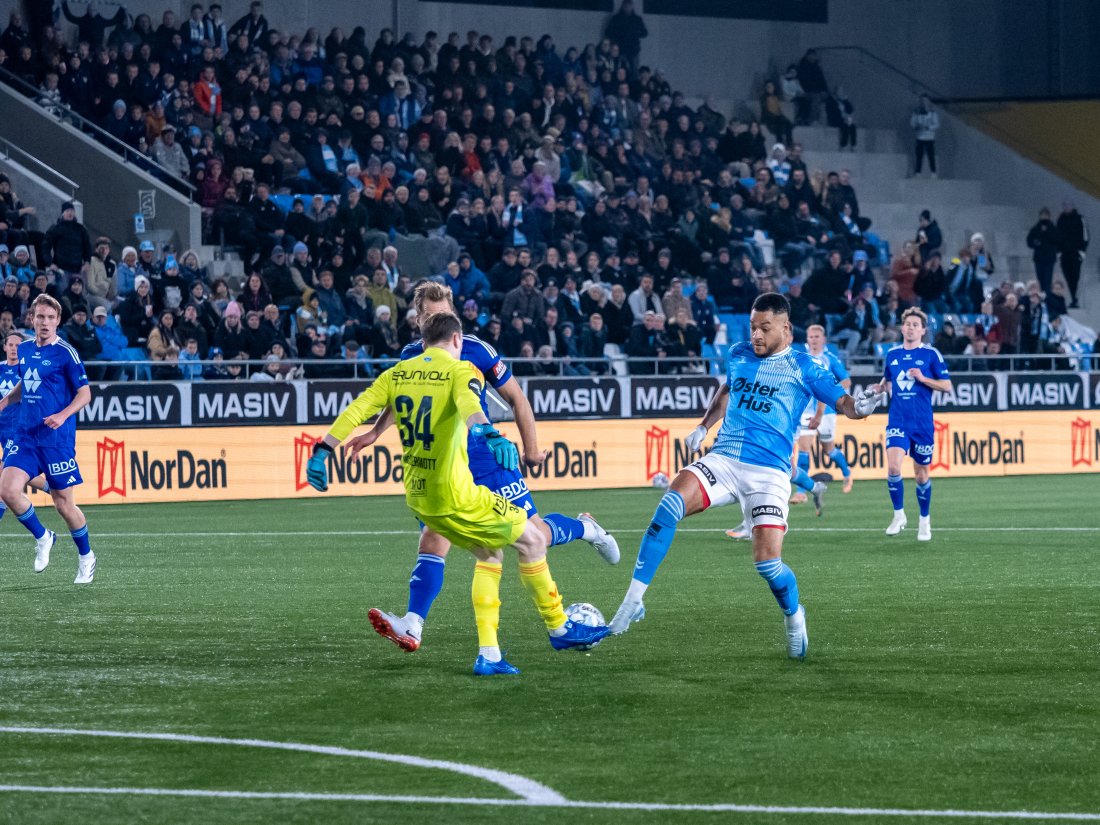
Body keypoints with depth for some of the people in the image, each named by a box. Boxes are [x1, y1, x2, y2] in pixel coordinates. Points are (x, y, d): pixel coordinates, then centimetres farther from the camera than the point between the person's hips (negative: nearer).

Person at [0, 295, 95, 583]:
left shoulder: (65, 353, -8)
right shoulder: (24, 349, 10)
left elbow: (85, 393, -7)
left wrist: (63, 415, -23)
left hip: (57, 439, -5)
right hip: (26, 437, 5)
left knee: (63, 503, 1)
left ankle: (86, 557, 23)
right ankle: (42, 538, 12)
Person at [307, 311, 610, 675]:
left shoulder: (396, 374, 9)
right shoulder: (460, 370, -8)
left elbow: (356, 410, 0)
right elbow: (469, 403, -30)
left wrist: (322, 451, 2)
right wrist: (491, 436, -48)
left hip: (418, 496, 7)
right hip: (455, 495, -7)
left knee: (488, 554, 22)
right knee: (532, 539, 11)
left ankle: (488, 655, 14)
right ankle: (559, 628, 21)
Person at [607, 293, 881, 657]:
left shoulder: (801, 367, 2)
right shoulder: (739, 355, 15)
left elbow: (842, 401, -3)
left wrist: (859, 406, -26)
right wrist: (703, 426, 22)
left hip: (768, 473, -3)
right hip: (722, 460, 3)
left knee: (767, 561, -13)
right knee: (671, 504, -27)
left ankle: (793, 616, 23)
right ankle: (633, 600, -25)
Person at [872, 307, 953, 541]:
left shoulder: (931, 354, -1)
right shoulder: (893, 354, 9)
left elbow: (947, 386, -2)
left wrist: (922, 378, -15)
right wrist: (882, 386, 3)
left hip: (922, 423, -2)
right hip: (898, 421, 2)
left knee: (921, 473, 7)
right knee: (893, 466, -17)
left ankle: (924, 520, 25)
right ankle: (899, 515, -1)